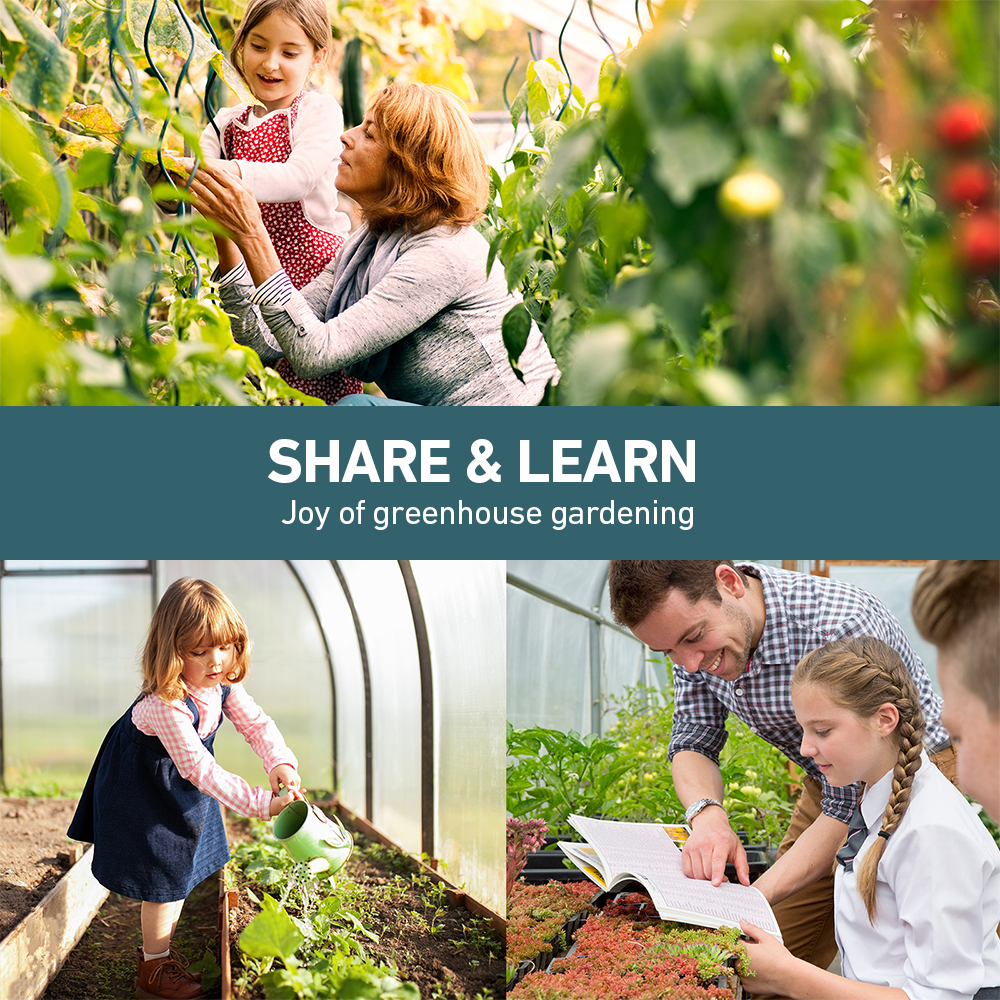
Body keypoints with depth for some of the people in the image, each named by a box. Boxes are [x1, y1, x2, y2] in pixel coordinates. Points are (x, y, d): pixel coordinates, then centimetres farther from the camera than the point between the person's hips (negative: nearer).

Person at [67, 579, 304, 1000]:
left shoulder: (224, 684, -14)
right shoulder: (165, 706, -38)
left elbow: (256, 724, -11)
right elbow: (200, 769, -37)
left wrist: (280, 764, -33)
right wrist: (260, 804, -39)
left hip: (182, 791, 8)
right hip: (144, 793, -8)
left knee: (181, 869, 18)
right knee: (163, 874, -2)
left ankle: (157, 948, 37)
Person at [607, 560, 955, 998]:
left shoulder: (841, 629, -36)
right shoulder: (693, 626, -14)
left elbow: (847, 808, -32)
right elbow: (692, 741, -3)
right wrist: (707, 814, -26)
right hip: (828, 784, 6)